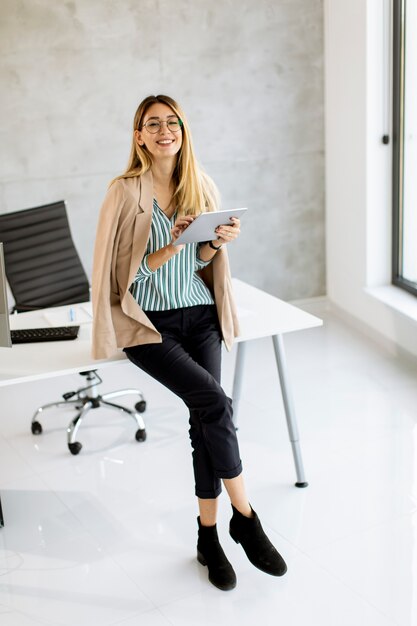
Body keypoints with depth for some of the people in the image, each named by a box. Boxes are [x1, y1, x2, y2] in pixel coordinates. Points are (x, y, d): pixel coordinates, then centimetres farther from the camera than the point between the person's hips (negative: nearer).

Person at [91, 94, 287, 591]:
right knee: (215, 403, -21)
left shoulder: (201, 187, 6)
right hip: (149, 322, -4)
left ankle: (208, 538, 6)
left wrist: (219, 241, -10)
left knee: (205, 419, -8)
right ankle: (245, 517, -4)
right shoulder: (126, 191, -8)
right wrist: (173, 244, -22)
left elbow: (200, 263, 10)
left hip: (199, 316, 4)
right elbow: (131, 272, -9)